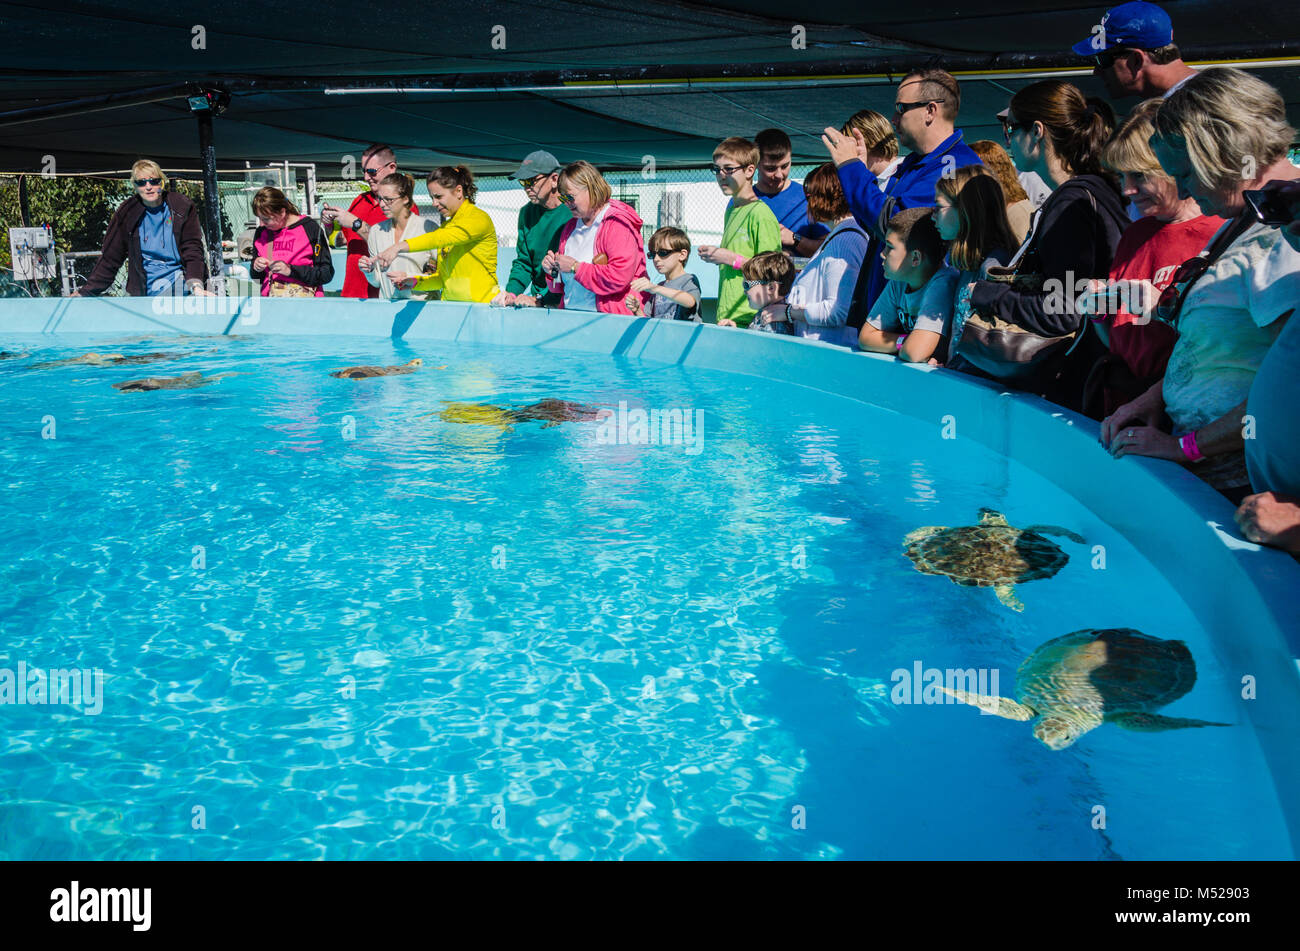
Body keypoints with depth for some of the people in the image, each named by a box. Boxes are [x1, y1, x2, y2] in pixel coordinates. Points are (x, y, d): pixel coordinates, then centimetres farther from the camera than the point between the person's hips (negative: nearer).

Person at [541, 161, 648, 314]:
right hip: (569, 312, 7)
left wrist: (575, 267, -13)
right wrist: (552, 271, 8)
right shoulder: (571, 226, 21)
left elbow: (619, 277, -20)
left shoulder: (618, 225, -6)